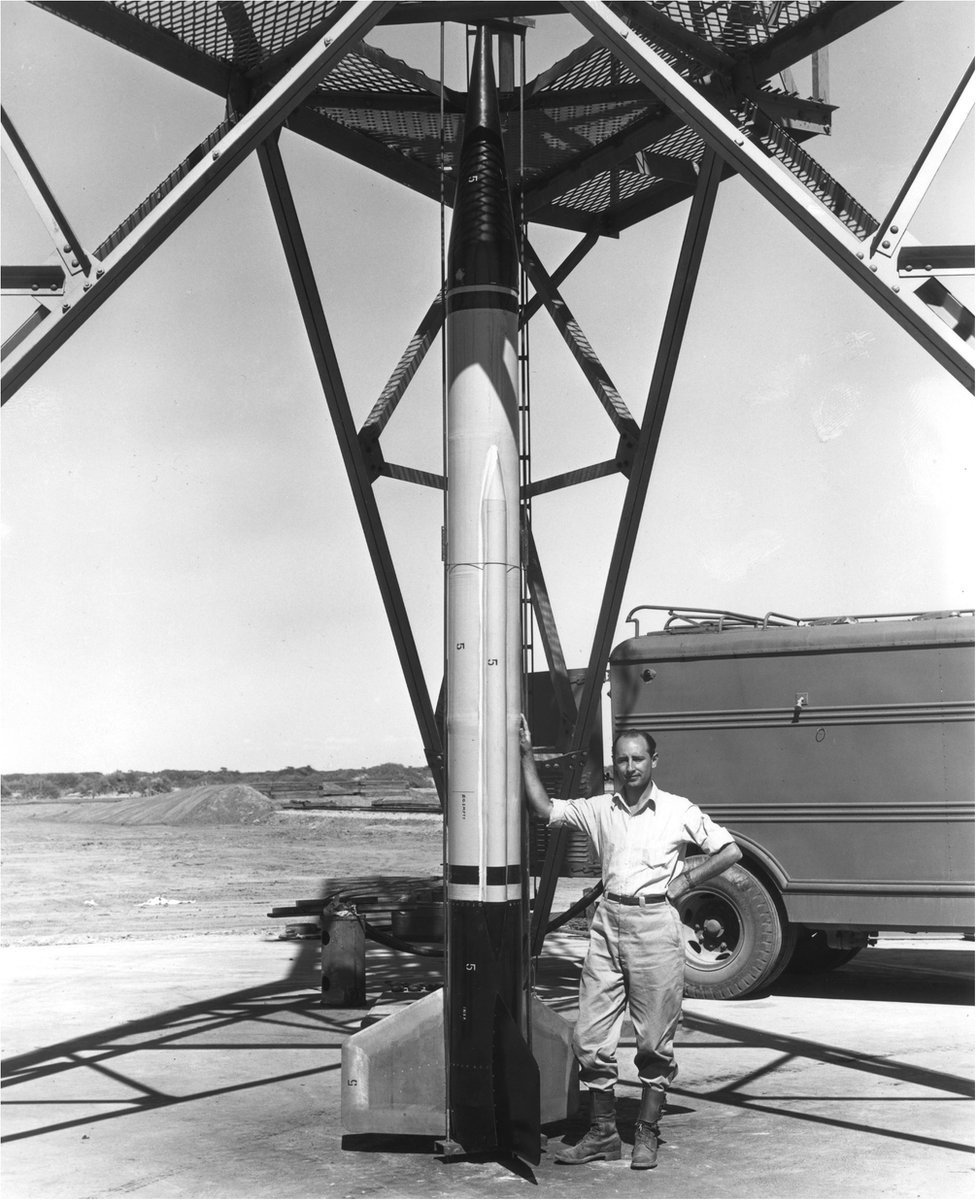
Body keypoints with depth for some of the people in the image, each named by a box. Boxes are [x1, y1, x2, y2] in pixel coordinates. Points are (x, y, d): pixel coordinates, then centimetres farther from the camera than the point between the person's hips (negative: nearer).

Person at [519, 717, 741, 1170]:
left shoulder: (678, 811, 1)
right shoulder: (599, 810, 9)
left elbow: (730, 851, 6)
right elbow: (543, 808, 9)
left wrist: (685, 880, -1)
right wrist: (526, 754, 3)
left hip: (656, 925, -3)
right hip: (608, 923, 3)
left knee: (655, 1040, 3)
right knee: (590, 1036, 3)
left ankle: (647, 1133, 18)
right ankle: (602, 1133, 16)